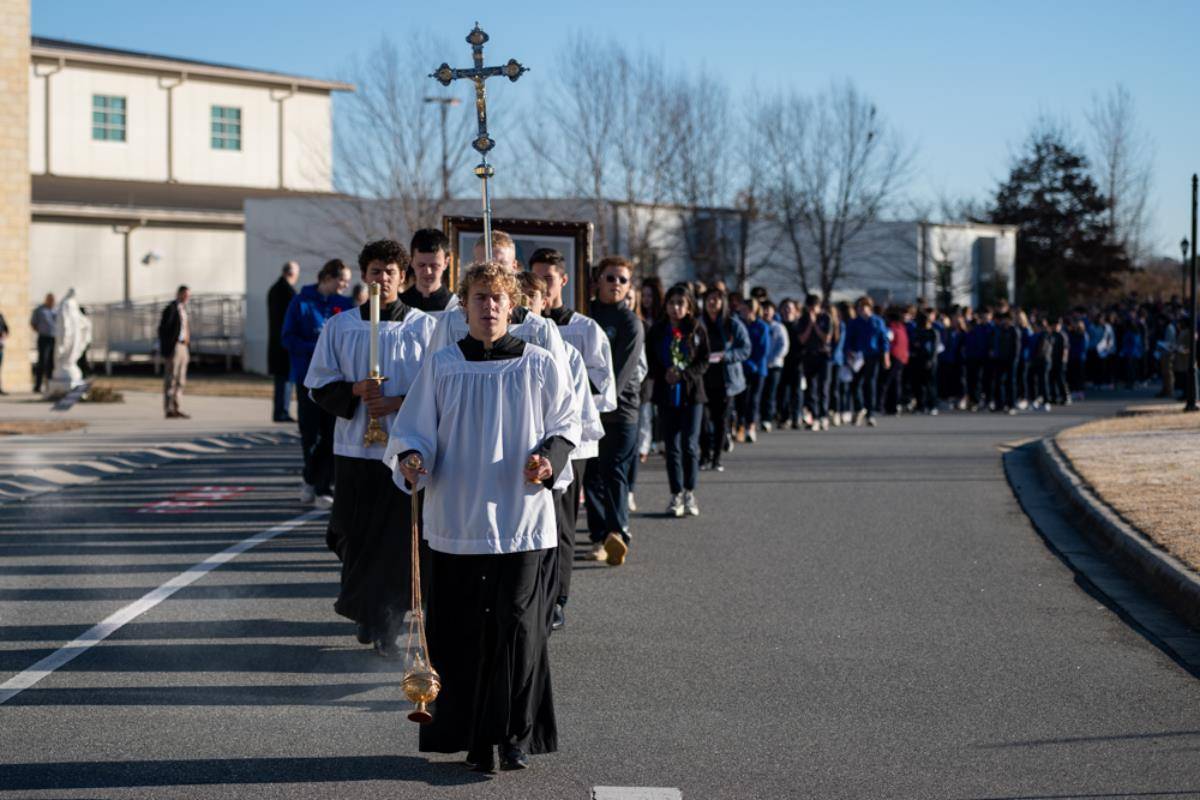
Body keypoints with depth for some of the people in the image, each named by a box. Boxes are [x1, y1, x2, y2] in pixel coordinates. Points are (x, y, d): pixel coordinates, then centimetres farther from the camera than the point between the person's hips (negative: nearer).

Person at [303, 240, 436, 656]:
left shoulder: (424, 326, 2)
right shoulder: (340, 326, 7)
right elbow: (320, 385, 7)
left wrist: (399, 403, -14)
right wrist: (355, 390, -12)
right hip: (355, 447, 2)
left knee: (399, 539, -4)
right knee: (356, 535, 4)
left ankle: (384, 626, 5)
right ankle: (365, 613, 26)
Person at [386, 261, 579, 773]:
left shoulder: (538, 365, 4)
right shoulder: (441, 366, 5)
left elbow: (565, 423, 8)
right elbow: (414, 429, 7)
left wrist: (549, 458, -12)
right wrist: (410, 460, -15)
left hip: (523, 519, -1)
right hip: (457, 523, 1)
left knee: (518, 629, -3)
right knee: (465, 634, 1)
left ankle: (517, 737, 9)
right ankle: (476, 740, 11)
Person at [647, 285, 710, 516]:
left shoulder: (698, 329, 1)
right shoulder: (657, 330, 4)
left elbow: (704, 361, 0)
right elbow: (649, 361, 5)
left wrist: (683, 374, -14)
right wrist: (664, 375, -13)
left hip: (692, 393, -1)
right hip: (666, 393, 1)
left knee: (690, 444, -3)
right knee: (672, 445, 2)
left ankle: (689, 493, 8)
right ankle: (676, 495, 8)